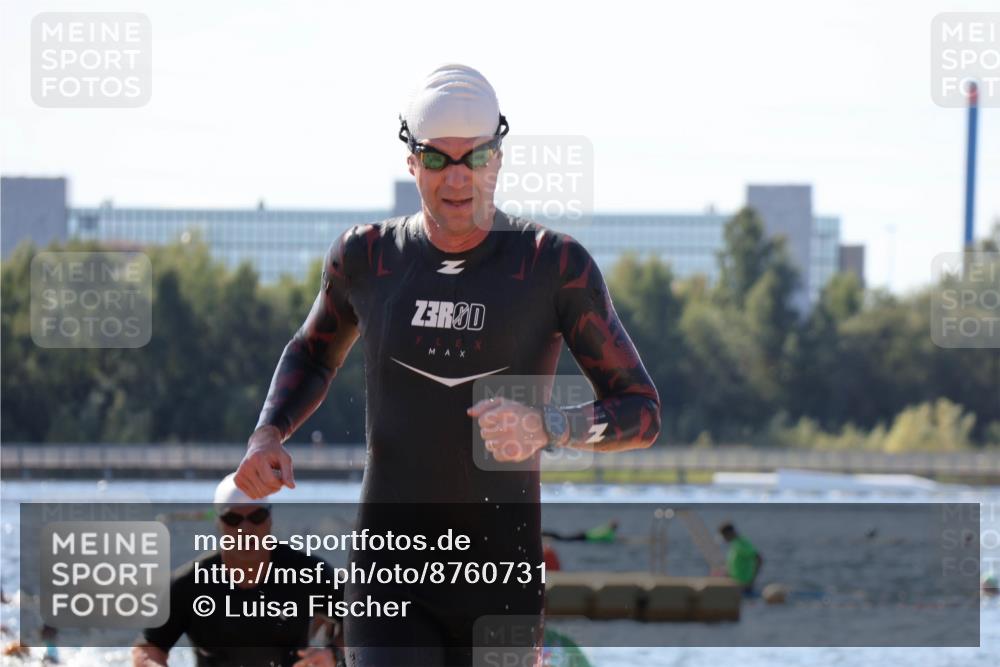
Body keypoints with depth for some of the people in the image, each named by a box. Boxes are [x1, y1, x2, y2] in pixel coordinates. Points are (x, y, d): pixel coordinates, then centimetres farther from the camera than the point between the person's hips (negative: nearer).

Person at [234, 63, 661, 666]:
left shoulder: (556, 265, -5)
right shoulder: (367, 257, 3)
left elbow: (643, 414, -4)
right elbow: (314, 355, 25)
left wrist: (544, 425, -24)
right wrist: (268, 437, 4)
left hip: (501, 577, 0)